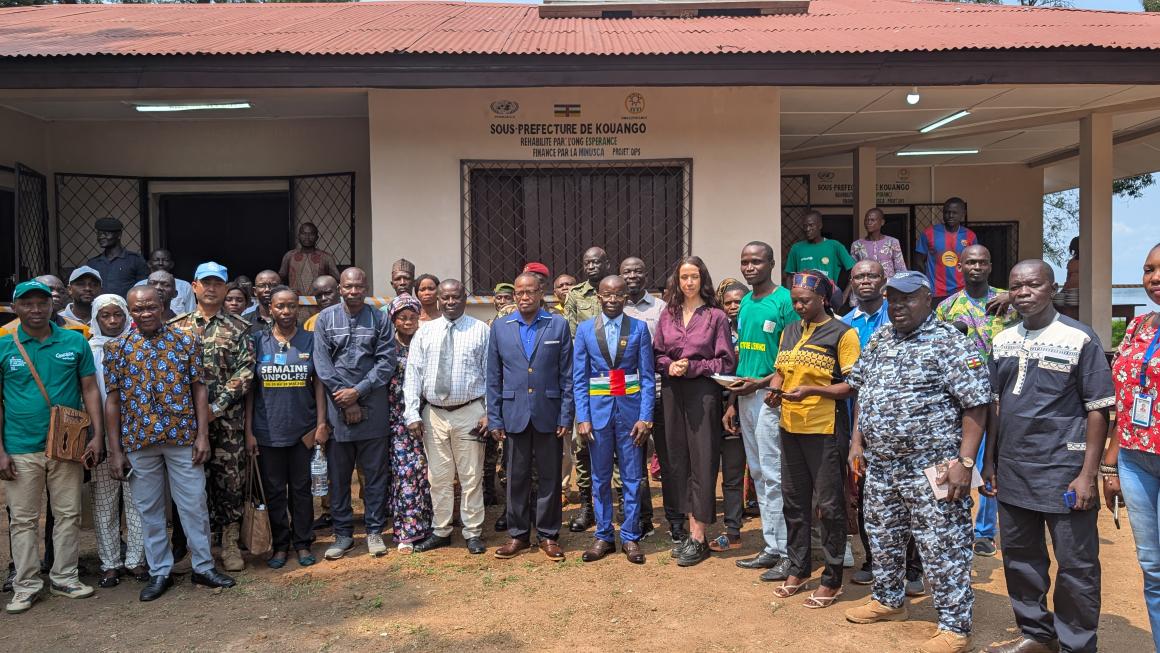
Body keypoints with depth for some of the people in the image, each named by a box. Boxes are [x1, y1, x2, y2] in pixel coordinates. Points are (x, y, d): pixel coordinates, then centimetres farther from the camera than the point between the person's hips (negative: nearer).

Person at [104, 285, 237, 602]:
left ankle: (204, 566, 18)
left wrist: (202, 436, -5)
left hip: (183, 437, -1)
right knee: (149, 509, 10)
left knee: (194, 504, 5)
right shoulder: (116, 348, 3)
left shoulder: (186, 342, 1)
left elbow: (199, 389, 2)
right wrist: (115, 450, 0)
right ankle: (159, 572, 23)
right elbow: (113, 400, 3)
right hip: (138, 441, 1)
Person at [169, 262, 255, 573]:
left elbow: (245, 371, -5)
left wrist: (216, 407, -12)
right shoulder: (175, 327, 9)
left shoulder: (238, 329, 4)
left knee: (231, 480, 3)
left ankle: (230, 543, 15)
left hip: (228, 418, -1)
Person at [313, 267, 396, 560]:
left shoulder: (379, 320, 3)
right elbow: (322, 363, -2)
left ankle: (375, 531, 17)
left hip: (373, 407, 0)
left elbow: (386, 361, -3)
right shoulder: (325, 319, 4)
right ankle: (343, 533, 19)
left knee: (375, 472, 6)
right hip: (337, 406, 1)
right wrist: (345, 400, -9)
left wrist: (358, 391, -12)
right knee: (338, 474, 7)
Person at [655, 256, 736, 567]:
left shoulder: (715, 316, -3)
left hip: (702, 392, -4)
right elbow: (657, 353, 12)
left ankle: (699, 538, 7)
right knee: (680, 459, 8)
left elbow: (726, 362, -4)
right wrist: (669, 366, -8)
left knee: (702, 461, -1)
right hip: (672, 392, 5)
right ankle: (692, 531, 19)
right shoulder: (668, 314, 9)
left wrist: (692, 367, -13)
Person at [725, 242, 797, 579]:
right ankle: (771, 547, 22)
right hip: (745, 396, 8)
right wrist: (733, 402, 15)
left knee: (774, 475, -5)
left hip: (770, 396, -8)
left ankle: (787, 553, 5)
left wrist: (761, 382, -19)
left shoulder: (784, 301, -9)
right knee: (758, 474, 12)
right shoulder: (745, 302, 13)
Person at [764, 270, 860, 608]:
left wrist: (810, 390, -21)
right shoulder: (790, 331, 12)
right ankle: (798, 569, 29)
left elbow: (852, 385, -11)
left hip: (825, 430, -6)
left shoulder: (842, 333, -7)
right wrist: (774, 389, -2)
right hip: (790, 428, 7)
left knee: (829, 505, 3)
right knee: (794, 502, 15)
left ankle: (832, 580, 15)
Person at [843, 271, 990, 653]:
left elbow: (975, 405, -15)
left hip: (931, 471, -7)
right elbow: (862, 391, 17)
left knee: (943, 550, 2)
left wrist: (964, 461, -20)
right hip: (879, 467, 7)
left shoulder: (950, 343, -12)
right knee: (882, 540, 20)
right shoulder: (878, 339, 10)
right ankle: (888, 600, 39)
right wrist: (857, 442, 11)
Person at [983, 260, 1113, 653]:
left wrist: (1088, 475, -13)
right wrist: (990, 461, 12)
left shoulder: (1080, 339, -8)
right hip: (1012, 472, 6)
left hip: (1063, 473, -5)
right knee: (1019, 558, 16)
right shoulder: (1001, 341, 8)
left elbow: (1098, 411, -9)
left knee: (1076, 566, 5)